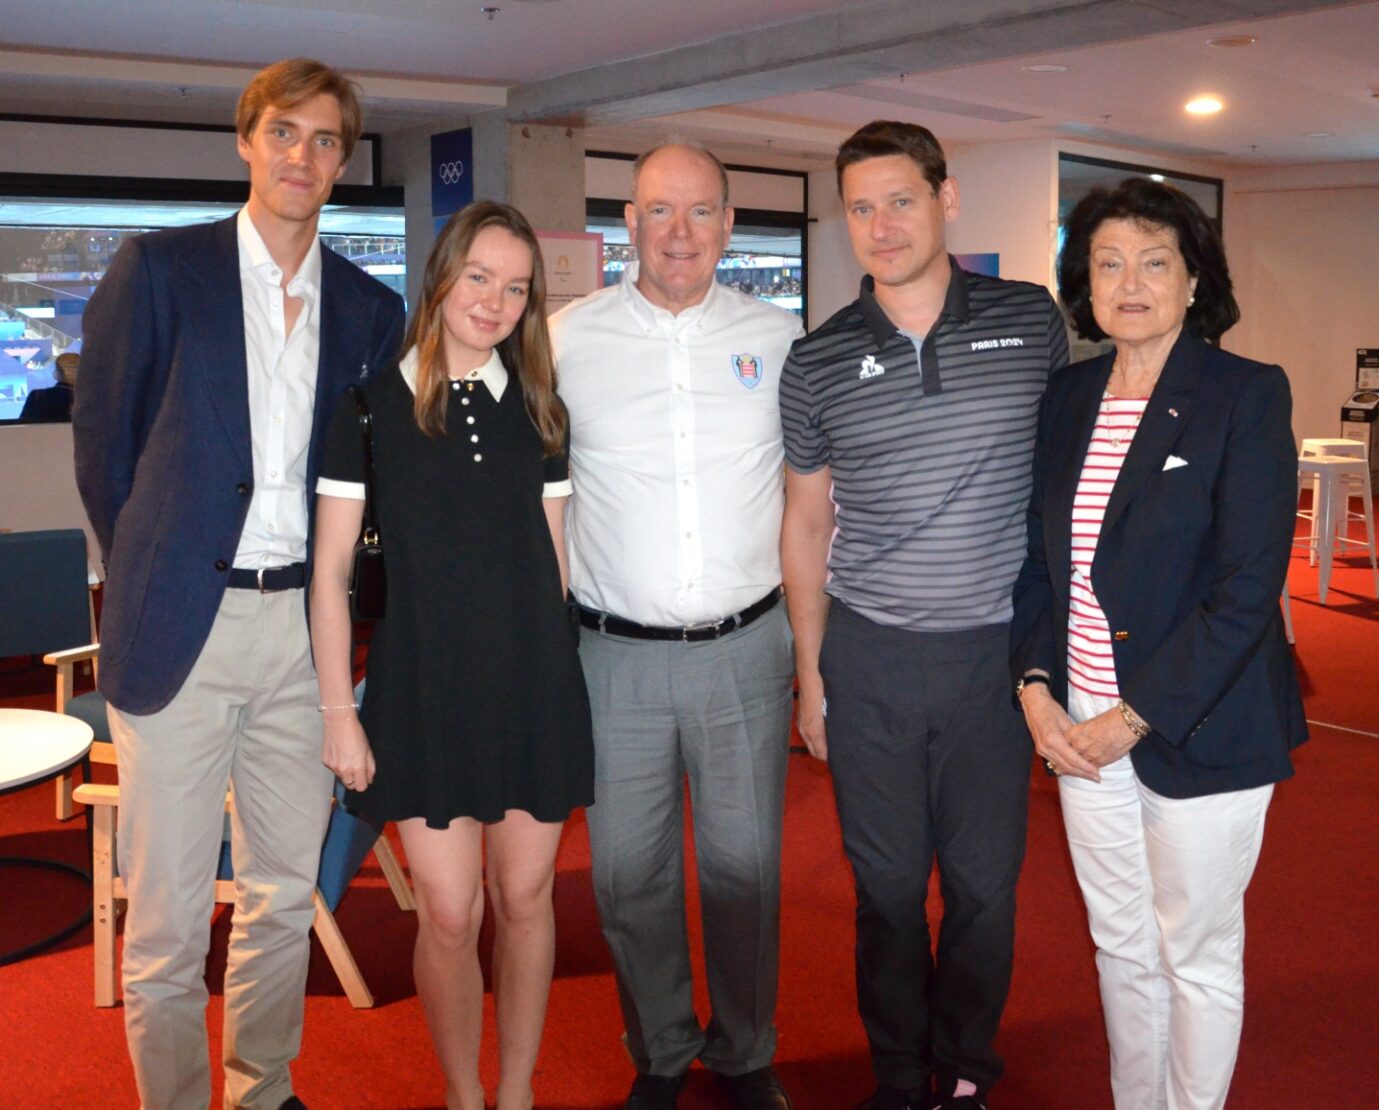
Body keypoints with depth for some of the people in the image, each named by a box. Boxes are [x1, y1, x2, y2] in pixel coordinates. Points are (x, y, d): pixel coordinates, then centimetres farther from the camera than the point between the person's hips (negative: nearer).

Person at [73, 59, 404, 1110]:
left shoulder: (369, 306, 9)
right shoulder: (158, 266, 0)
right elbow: (103, 436, 4)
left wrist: (332, 584, 8)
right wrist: (148, 572, 6)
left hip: (305, 626, 3)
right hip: (184, 623, -3)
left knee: (287, 892, 14)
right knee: (168, 914, 3)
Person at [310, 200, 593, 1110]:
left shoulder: (538, 407, 8)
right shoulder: (372, 405, -2)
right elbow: (331, 569, -2)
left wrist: (561, 675, 10)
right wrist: (339, 710, -5)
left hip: (533, 684, 3)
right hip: (425, 688, -2)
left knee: (525, 897, 10)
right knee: (449, 913, 2)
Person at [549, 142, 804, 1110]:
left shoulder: (779, 337, 3)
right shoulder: (569, 338, 0)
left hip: (746, 650, 1)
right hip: (617, 655, 0)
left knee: (745, 866, 10)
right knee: (630, 873, 10)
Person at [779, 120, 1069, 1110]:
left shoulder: (1031, 320, -1)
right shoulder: (817, 362, 1)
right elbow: (806, 525, 8)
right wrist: (811, 676, 6)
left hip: (995, 656, 0)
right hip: (870, 662, 0)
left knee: (984, 884, 11)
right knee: (889, 887, 10)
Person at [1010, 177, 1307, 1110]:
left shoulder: (1248, 395, -10)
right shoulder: (1069, 397, 6)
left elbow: (1247, 590, -16)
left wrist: (1134, 718, -17)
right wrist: (1035, 685, -3)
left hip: (1198, 734, -5)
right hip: (1081, 729, 5)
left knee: (1197, 958, 11)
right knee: (1121, 944, 18)